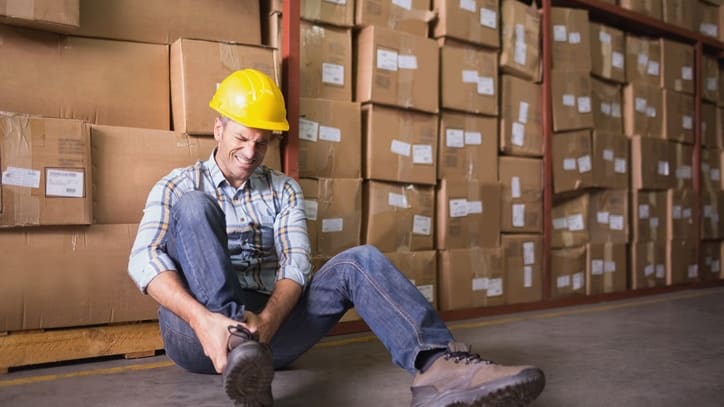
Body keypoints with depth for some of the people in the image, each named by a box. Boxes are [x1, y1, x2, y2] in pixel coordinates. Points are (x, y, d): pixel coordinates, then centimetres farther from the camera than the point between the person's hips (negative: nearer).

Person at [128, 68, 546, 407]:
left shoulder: (284, 189, 12)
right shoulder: (179, 185, 6)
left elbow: (296, 263, -3)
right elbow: (144, 259, -11)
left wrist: (266, 321, -25)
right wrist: (203, 319, -31)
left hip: (268, 322, 2)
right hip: (195, 330, -2)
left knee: (359, 261, -18)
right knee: (194, 206, -22)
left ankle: (438, 364, -38)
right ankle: (237, 343, -40)